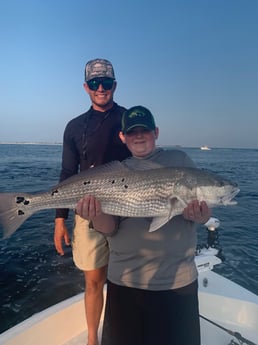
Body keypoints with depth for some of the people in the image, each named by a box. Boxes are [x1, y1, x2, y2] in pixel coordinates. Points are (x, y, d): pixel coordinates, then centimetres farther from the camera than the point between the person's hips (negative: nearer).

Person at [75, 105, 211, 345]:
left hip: (178, 279, 0)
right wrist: (98, 216, -25)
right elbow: (110, 228, -3)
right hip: (126, 279, 1)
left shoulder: (179, 160, 2)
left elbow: (202, 208, 2)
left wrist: (200, 216, -21)